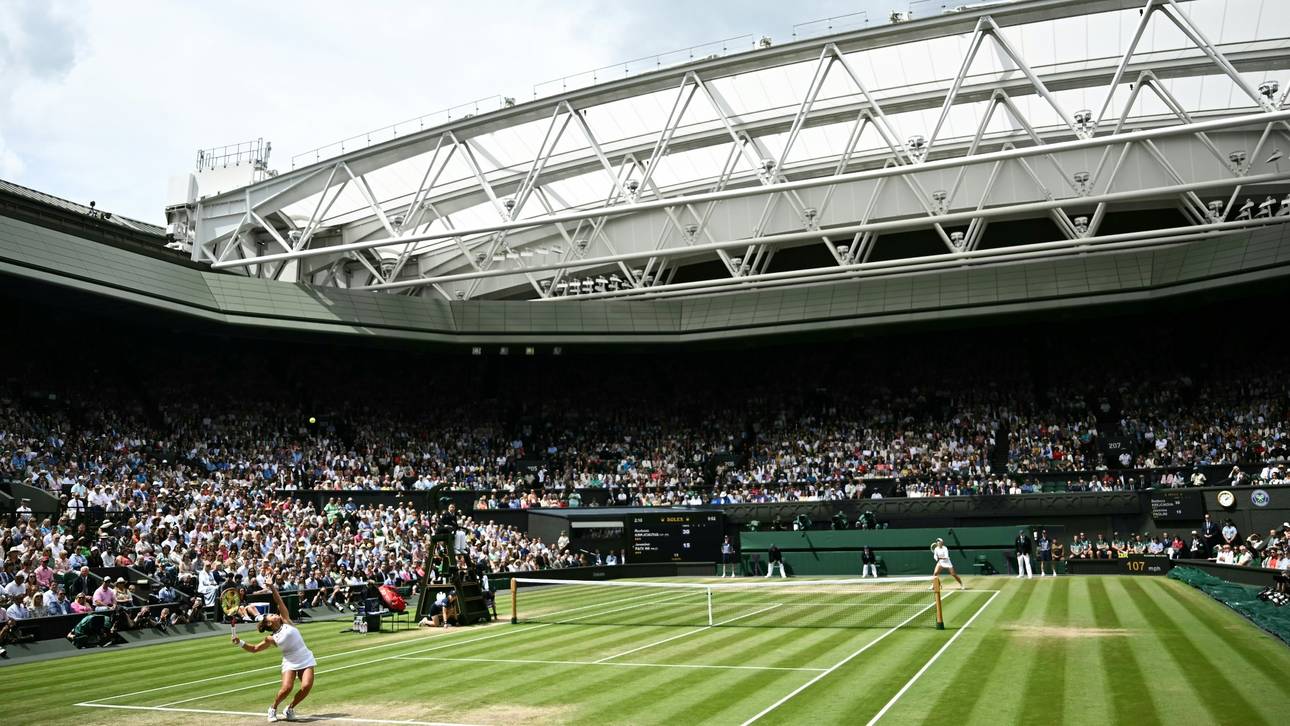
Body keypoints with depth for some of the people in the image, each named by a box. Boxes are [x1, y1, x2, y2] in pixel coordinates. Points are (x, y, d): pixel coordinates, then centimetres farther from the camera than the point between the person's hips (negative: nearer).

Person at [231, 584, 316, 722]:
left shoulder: (286, 622, 5)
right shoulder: (271, 639, 5)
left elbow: (279, 602, 3)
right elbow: (254, 649, 10)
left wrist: (273, 588, -2)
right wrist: (240, 643, -3)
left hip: (306, 660, 0)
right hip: (290, 663, 0)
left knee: (306, 686, -17)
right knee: (286, 688, -20)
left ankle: (290, 708, 9)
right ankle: (273, 708, 10)